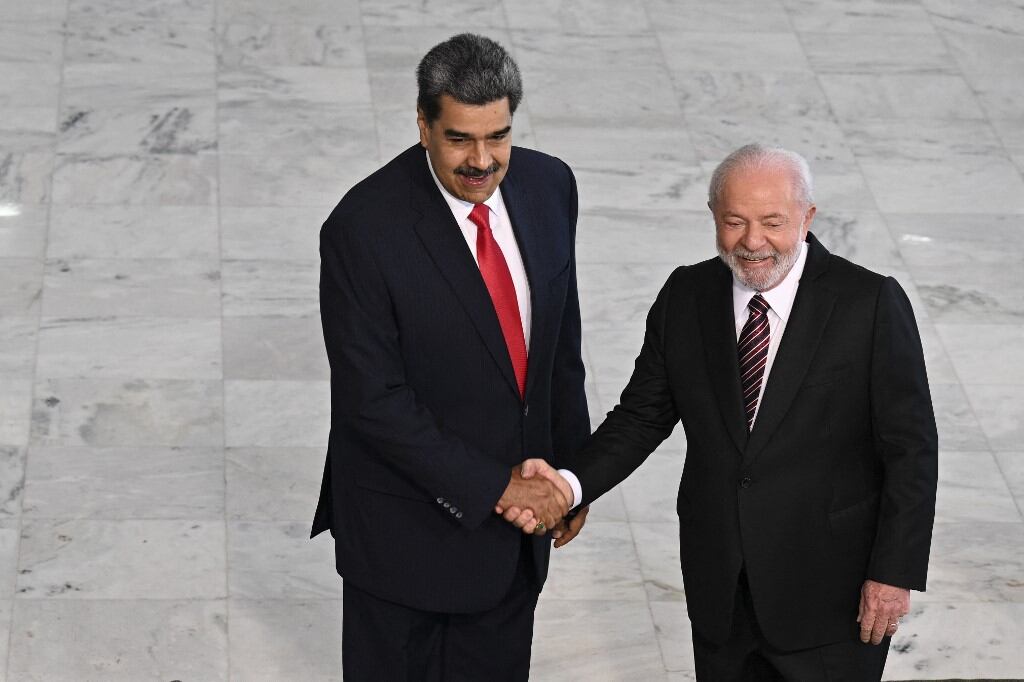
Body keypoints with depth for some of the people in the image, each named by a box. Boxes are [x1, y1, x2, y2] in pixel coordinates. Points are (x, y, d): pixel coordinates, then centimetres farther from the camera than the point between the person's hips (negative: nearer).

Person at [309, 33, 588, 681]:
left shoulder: (548, 185, -5)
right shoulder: (362, 228, -23)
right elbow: (374, 401, -21)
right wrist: (493, 487, -21)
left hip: (516, 495, 5)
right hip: (408, 525, -5)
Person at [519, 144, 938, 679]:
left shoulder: (871, 303, -11)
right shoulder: (686, 298, 1)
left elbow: (911, 449, -9)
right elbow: (641, 416, 5)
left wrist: (895, 574, -12)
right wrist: (569, 484, -12)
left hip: (831, 598, -4)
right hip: (719, 592, 4)